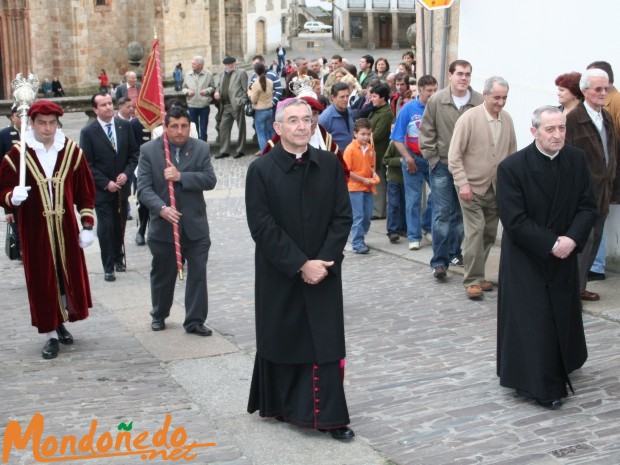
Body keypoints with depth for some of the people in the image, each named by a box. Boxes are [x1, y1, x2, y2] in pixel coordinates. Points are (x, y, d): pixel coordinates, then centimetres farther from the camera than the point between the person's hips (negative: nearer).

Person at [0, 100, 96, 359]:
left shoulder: (72, 151, 0)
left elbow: (85, 191, 6)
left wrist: (87, 225, 3)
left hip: (66, 228, 2)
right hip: (35, 231, -2)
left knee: (70, 275, 10)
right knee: (42, 281, 2)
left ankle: (62, 323, 33)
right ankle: (51, 334, 14)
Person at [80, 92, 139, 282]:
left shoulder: (125, 126, 2)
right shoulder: (88, 132, -9)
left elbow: (134, 153, 7)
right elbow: (87, 164, -8)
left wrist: (127, 173, -8)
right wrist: (106, 183, -14)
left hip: (122, 186, 3)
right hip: (101, 189, -3)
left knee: (120, 226, 12)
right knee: (105, 228, -1)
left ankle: (118, 258, 30)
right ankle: (108, 267, 9)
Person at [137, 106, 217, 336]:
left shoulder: (201, 148, 1)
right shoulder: (149, 150, -4)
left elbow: (210, 180, -9)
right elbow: (144, 189, -9)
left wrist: (180, 176, -21)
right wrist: (161, 208, -26)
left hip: (195, 225, 1)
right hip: (163, 225, 0)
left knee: (198, 274, 1)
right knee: (162, 274, 15)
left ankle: (194, 321, 12)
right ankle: (159, 315, 36)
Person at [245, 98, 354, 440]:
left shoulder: (329, 165, 1)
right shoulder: (261, 169, -7)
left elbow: (343, 217, 0)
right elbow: (262, 227, -11)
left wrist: (324, 261, -11)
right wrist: (300, 265, -16)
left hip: (323, 272, 2)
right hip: (279, 275, -2)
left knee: (325, 343, 1)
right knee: (281, 339, 11)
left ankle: (328, 415, 10)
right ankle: (277, 405, 30)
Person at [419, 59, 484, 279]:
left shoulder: (479, 102, -5)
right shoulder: (436, 100, -4)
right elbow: (426, 133, 1)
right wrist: (432, 159, -2)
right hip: (442, 166, -1)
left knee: (462, 213, 11)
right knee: (442, 213, -2)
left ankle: (455, 252, 26)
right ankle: (439, 261, 2)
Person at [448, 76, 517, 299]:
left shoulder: (507, 119, 4)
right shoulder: (469, 118, -10)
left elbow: (512, 152, 14)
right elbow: (454, 155, -10)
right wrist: (463, 183, -17)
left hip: (497, 188, 5)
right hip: (472, 187, -5)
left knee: (489, 234, 9)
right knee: (475, 231, -10)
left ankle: (478, 275, 23)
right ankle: (472, 280, -1)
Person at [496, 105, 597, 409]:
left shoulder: (577, 160, -3)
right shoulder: (512, 167, -16)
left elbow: (588, 207, -1)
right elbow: (514, 221, -18)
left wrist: (571, 239, -18)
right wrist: (551, 244, -20)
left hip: (564, 257, 4)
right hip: (525, 259, -4)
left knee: (562, 316, 14)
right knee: (530, 320, -2)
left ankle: (560, 370, 35)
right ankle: (540, 386, 9)